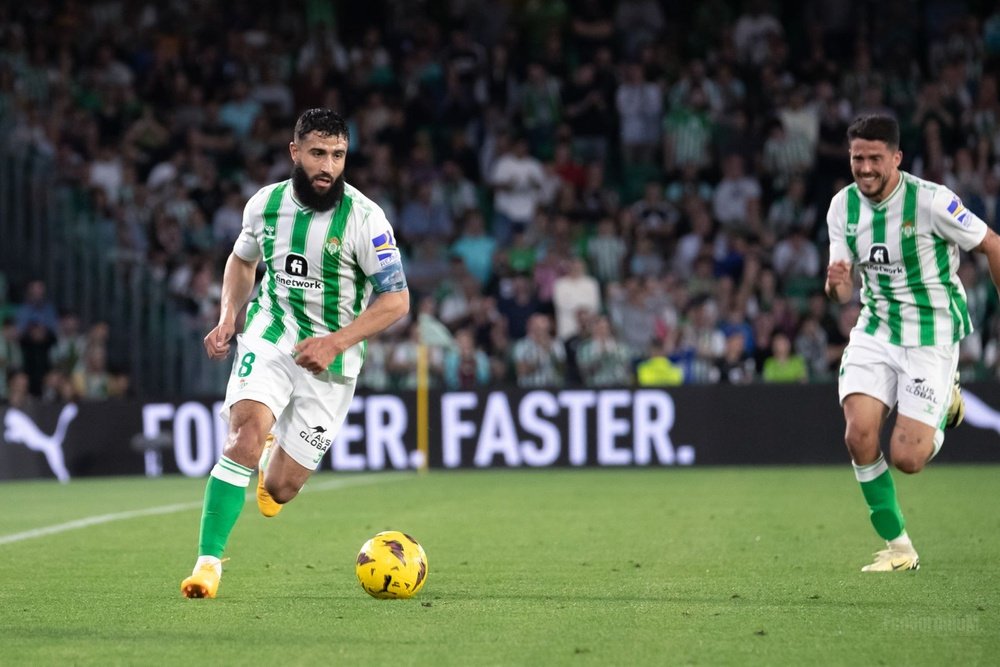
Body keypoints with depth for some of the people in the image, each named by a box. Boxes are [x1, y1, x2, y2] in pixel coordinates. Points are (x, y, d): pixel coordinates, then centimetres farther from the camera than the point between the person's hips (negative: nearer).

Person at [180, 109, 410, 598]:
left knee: (279, 491, 2)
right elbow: (242, 260, 19)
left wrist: (335, 343, -23)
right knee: (246, 436, -27)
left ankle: (276, 460, 41)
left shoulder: (363, 218, -14)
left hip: (330, 360, -1)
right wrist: (227, 320, 3)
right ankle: (208, 561, -21)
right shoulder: (265, 204, -2)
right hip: (269, 336, 1)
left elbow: (396, 300, -12)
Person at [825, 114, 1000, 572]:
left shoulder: (931, 201, -18)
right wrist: (837, 284, -21)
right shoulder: (843, 207, -2)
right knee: (859, 436, -16)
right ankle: (897, 547, 1)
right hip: (875, 332, 4)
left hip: (932, 337, -4)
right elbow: (842, 292, 3)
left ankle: (944, 404, 24)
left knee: (906, 459, -11)